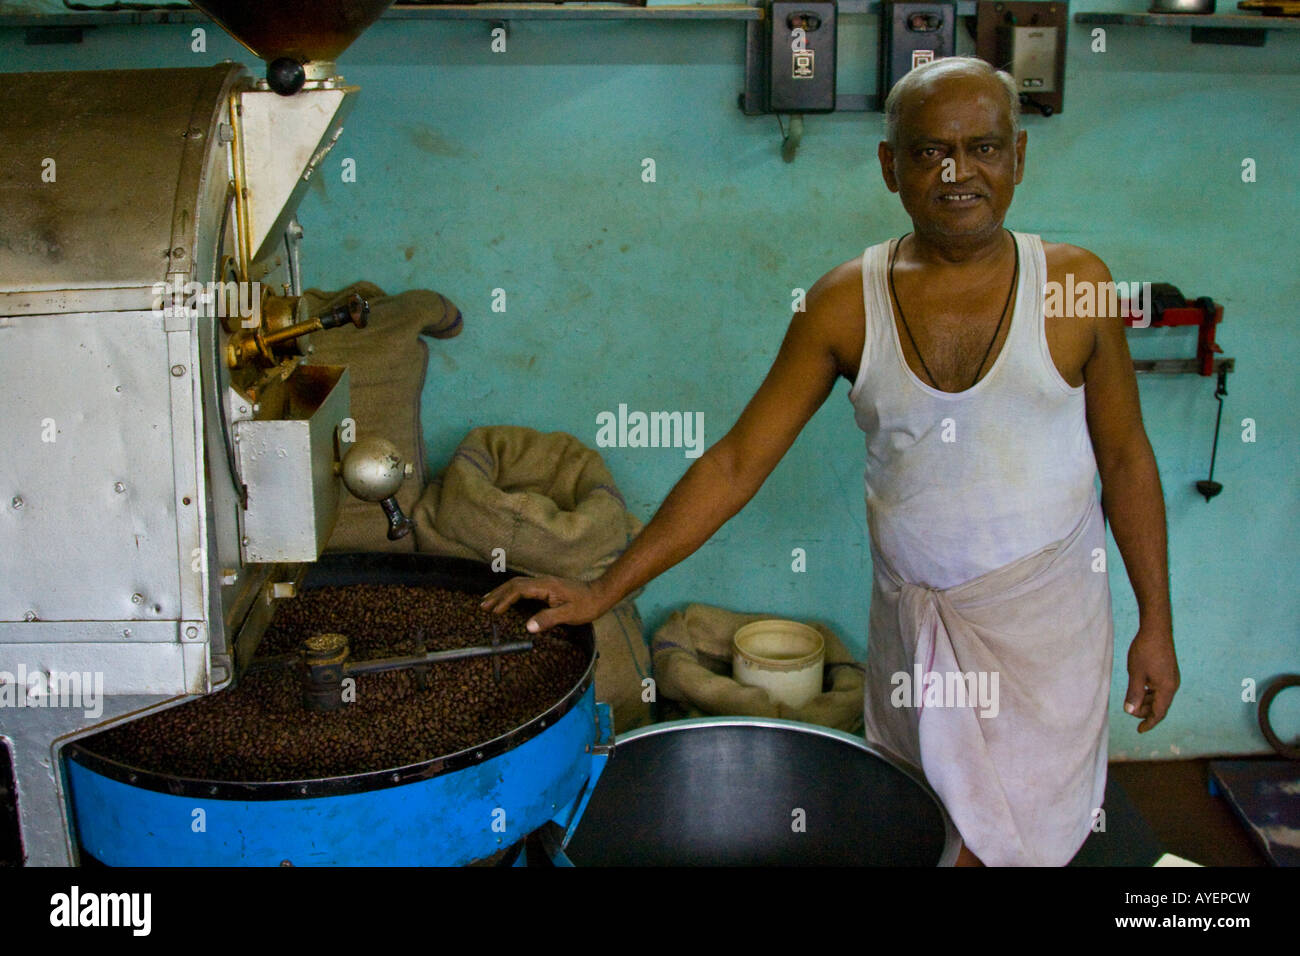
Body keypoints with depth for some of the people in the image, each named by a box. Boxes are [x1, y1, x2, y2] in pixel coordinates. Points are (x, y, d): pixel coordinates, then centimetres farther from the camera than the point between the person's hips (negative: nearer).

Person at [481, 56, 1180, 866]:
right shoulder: (847, 303, -7)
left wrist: (1157, 623, 2)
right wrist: (602, 592, -10)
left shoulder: (1075, 283, -8)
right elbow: (736, 462, -7)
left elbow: (1126, 458, 2)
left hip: (1047, 613, -1)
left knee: (1037, 832, 10)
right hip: (911, 616, 1)